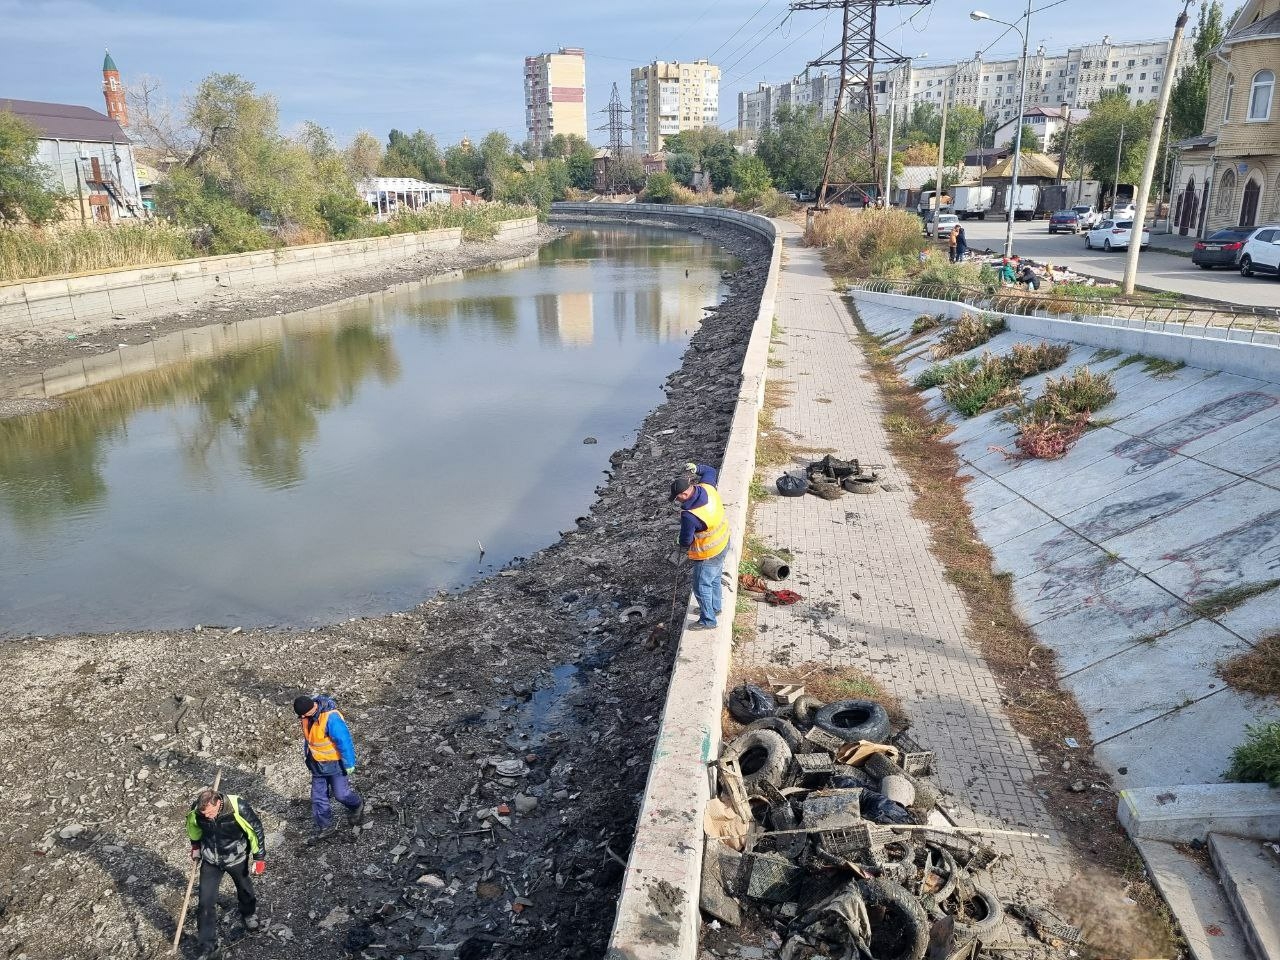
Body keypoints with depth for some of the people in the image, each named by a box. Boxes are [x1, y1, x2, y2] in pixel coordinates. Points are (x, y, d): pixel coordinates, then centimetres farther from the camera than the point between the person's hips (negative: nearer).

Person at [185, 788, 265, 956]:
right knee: (206, 902, -1)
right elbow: (193, 825, 3)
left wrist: (259, 859, -15)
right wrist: (195, 846, 13)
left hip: (236, 858, -2)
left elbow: (256, 830, -20)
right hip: (210, 860, 2)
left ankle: (249, 914, 54)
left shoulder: (238, 808, -35)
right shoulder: (196, 811, -25)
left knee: (244, 888, 23)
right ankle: (207, 944, 16)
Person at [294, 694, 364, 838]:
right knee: (318, 796, 10)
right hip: (318, 764, 7)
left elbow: (344, 741, -25)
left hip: (334, 763, -7)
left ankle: (357, 806, 32)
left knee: (340, 793, 1)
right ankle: (325, 826, 26)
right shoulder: (307, 716, -7)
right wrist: (307, 754, 21)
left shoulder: (331, 718, -32)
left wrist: (349, 764, -18)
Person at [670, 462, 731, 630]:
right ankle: (714, 607, 50)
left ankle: (708, 620, 29)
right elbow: (711, 471, 8)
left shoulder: (689, 516, -37)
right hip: (723, 544, 9)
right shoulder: (707, 488, -16)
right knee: (714, 579, 29)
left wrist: (684, 545, 1)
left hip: (708, 555, -9)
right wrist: (696, 467, -5)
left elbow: (685, 542, -21)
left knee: (702, 587, 12)